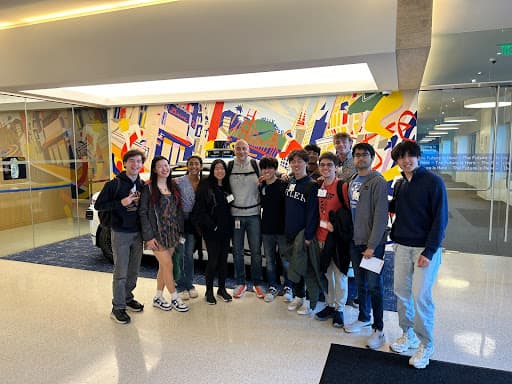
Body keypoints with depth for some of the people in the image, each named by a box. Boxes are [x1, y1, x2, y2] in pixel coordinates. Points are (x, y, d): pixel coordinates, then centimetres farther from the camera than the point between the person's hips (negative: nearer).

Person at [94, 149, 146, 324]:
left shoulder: (142, 185, 7)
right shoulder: (115, 184, -7)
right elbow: (98, 205, -8)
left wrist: (140, 202, -7)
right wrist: (121, 203, -19)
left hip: (137, 233, 5)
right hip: (120, 233, -5)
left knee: (134, 270, 13)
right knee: (121, 272, -2)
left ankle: (128, 298, 31)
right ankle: (118, 308, 10)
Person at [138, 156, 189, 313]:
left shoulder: (173, 187, 9)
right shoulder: (148, 188, -7)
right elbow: (143, 213, -10)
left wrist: (180, 231, 7)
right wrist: (148, 236, -15)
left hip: (172, 233, 5)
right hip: (157, 234, -5)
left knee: (163, 266, 12)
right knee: (168, 265, -3)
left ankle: (158, 298, 26)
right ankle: (175, 299, 12)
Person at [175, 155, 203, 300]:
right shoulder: (179, 181, -8)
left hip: (193, 222, 3)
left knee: (189, 254, 13)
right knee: (181, 254, 2)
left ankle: (189, 285, 25)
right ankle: (181, 287, 15)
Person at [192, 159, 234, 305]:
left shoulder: (227, 187, 10)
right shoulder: (205, 186, -7)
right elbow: (200, 209, -12)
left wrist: (230, 225, 4)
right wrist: (212, 225, -14)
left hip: (225, 229, 5)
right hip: (211, 230, -5)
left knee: (223, 259, 11)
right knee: (213, 260, -2)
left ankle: (222, 288, 25)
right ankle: (209, 291, 15)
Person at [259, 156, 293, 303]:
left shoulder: (284, 185, -9)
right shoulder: (261, 187, 7)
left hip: (282, 228, -4)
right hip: (266, 229, 5)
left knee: (286, 260, 4)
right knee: (269, 261, 13)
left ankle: (288, 287, 22)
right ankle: (273, 287, 27)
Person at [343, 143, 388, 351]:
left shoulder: (378, 182, -12)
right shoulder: (352, 181, 11)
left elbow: (381, 216, -16)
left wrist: (372, 245, -18)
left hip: (372, 243, -6)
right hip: (355, 241, 7)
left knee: (374, 285, 0)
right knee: (360, 282, 17)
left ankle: (378, 329, 13)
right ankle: (363, 317, 34)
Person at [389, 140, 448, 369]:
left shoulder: (433, 182, -9)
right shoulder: (399, 185, 9)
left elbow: (440, 219, -11)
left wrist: (429, 251, -16)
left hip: (425, 249, -5)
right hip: (402, 247, 6)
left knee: (420, 296, -5)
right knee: (401, 292, 9)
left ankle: (426, 345, 13)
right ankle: (408, 334, 27)